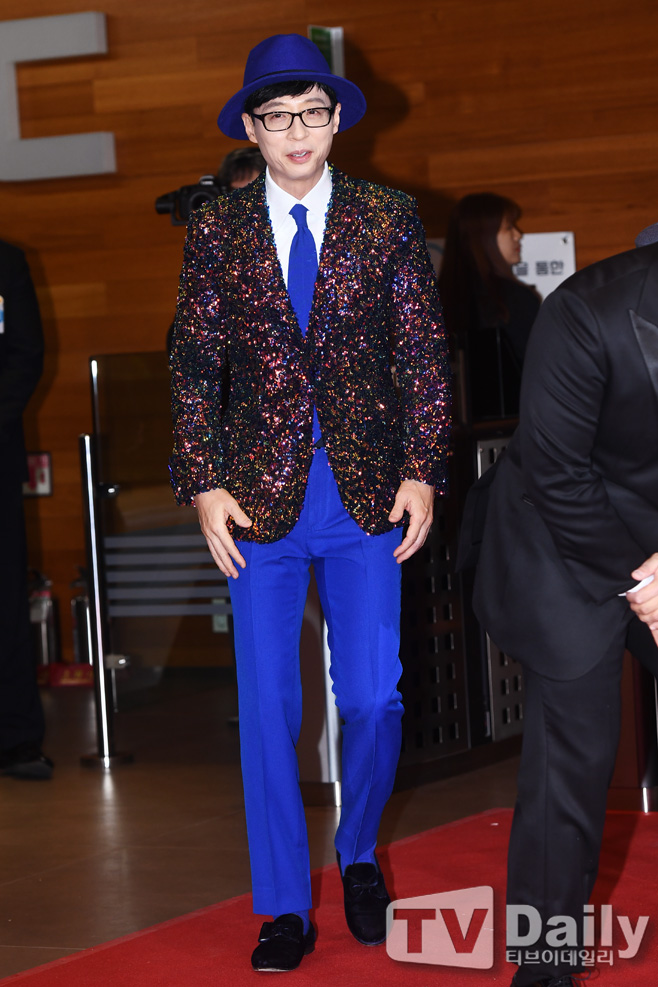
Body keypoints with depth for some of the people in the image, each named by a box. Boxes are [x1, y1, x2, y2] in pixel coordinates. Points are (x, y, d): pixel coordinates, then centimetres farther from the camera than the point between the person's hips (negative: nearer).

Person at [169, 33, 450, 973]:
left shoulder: (388, 219, 2)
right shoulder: (216, 230, 3)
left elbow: (424, 353, 4)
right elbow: (196, 365, 4)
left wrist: (422, 472, -4)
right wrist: (205, 486, -4)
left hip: (368, 498, 0)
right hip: (262, 499, 0)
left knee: (372, 699, 2)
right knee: (267, 709, 1)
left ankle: (358, 856, 30)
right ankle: (286, 909, 14)